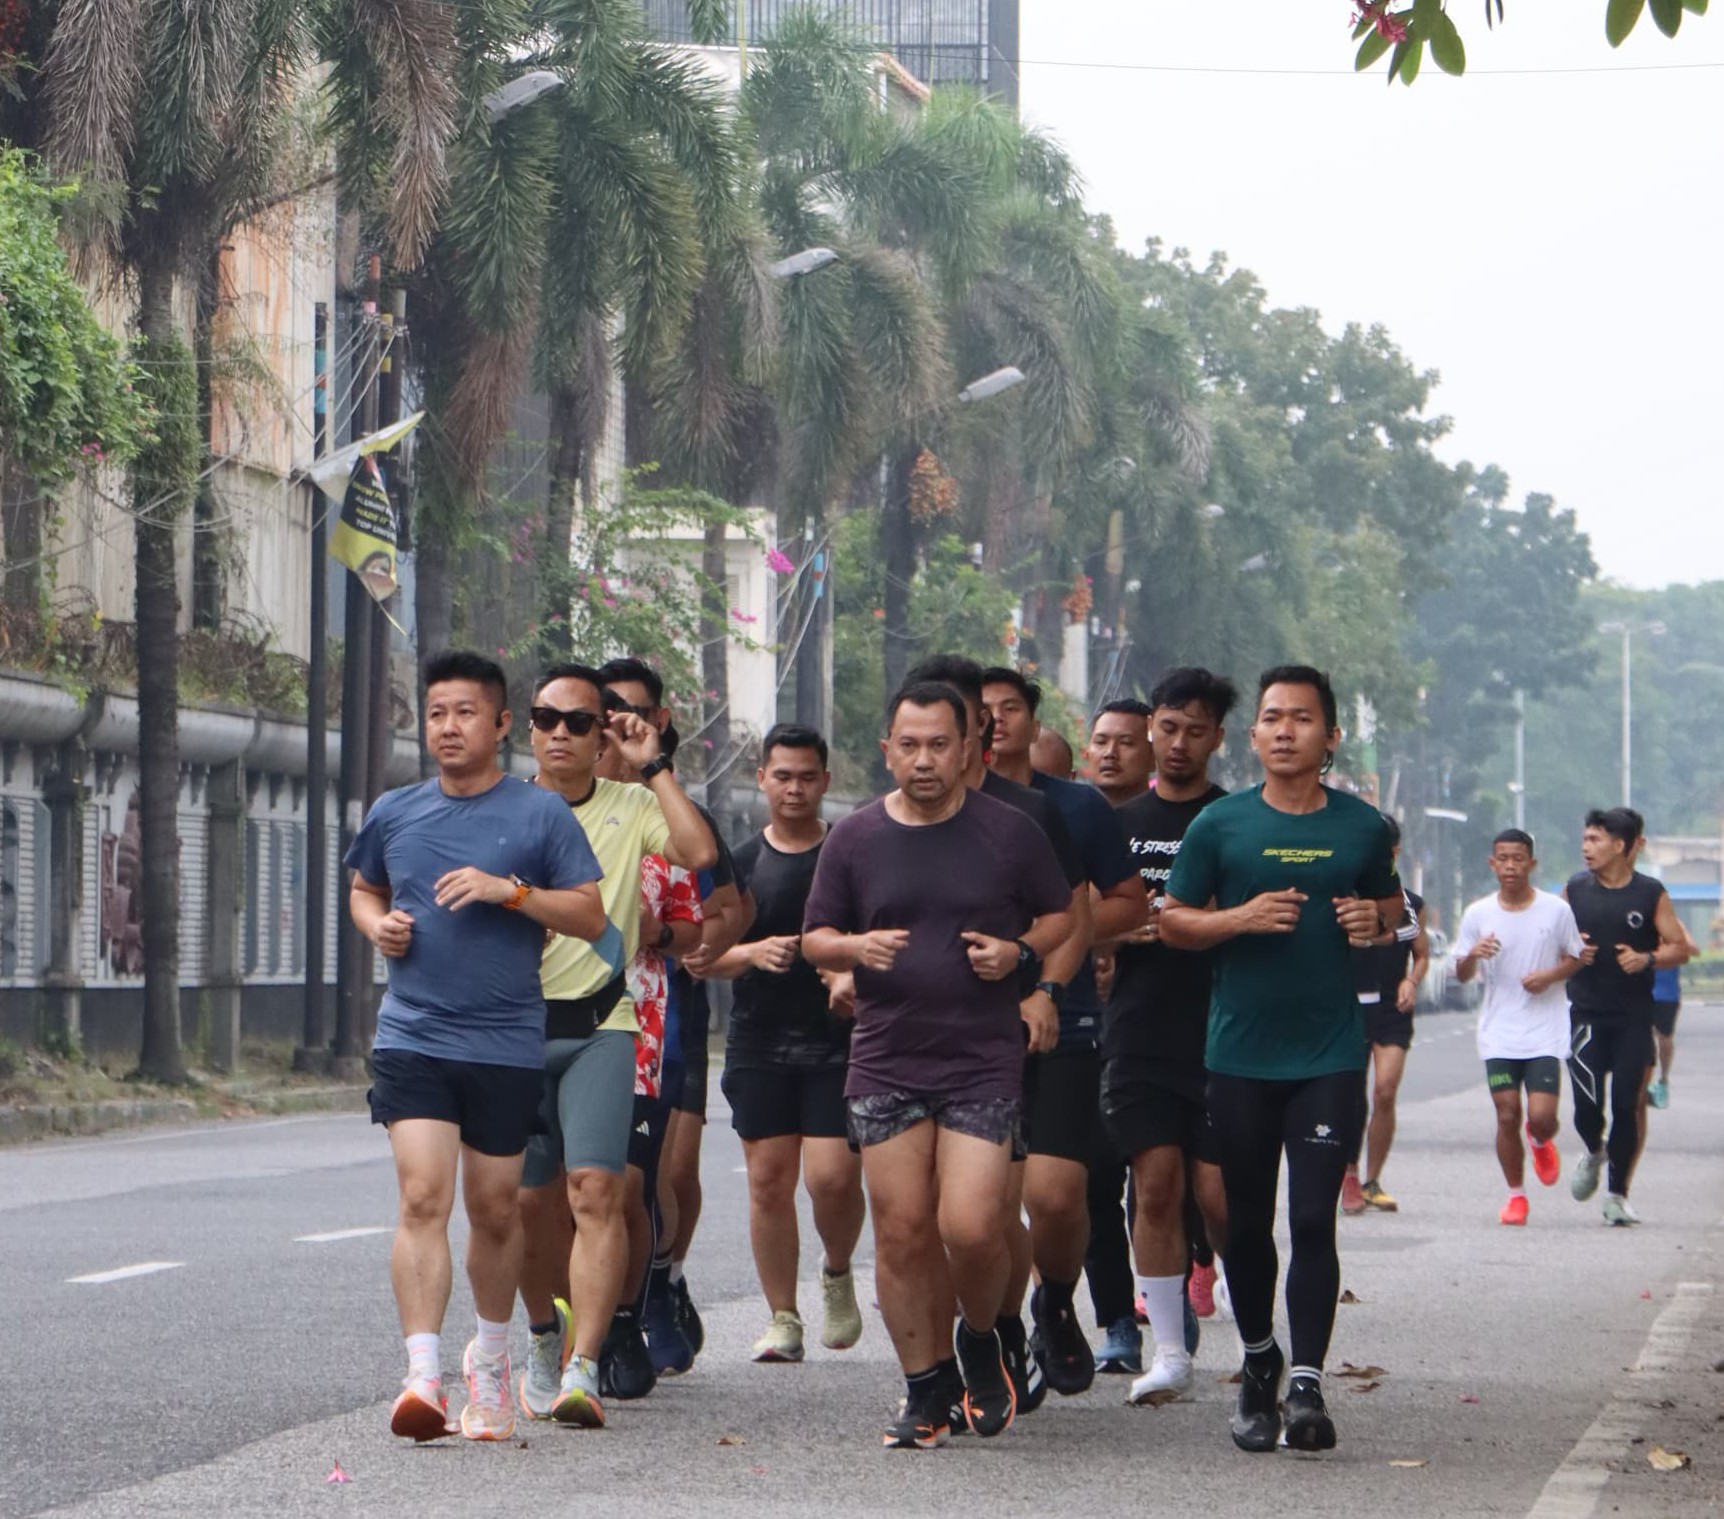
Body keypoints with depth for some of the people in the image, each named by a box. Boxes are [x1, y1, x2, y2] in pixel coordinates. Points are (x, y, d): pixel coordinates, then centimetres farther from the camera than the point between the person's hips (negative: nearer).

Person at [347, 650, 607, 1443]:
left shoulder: (540, 815, 0)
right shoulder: (394, 813, 9)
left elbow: (591, 915, -1)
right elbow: (363, 889, 26)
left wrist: (509, 890, -15)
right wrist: (378, 924, 3)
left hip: (506, 1043, -1)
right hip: (412, 1038, 1)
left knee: (494, 1209, 9)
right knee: (422, 1198, -14)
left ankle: (489, 1357, 32)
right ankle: (423, 1376, -20)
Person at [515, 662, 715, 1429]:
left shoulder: (632, 809, 4)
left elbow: (699, 852, -14)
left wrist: (653, 766, -10)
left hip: (601, 1026, -2)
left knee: (595, 1190, -16)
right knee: (530, 1201, 7)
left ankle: (583, 1369, -21)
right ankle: (547, 1333, 33)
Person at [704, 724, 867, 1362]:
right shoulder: (741, 863, 9)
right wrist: (752, 953, -13)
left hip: (837, 1043, -2)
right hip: (759, 1044, 2)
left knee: (833, 1177, -12)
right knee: (769, 1179, 0)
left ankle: (838, 1273, 18)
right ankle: (782, 1319, 9)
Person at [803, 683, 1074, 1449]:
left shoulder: (1011, 833, 2)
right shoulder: (854, 838, 7)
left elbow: (1062, 916, 12)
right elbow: (815, 939, 11)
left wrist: (1020, 952, -8)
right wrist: (856, 947, -11)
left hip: (984, 1062, -2)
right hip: (885, 1062, 2)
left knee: (970, 1228, -12)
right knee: (901, 1234, 1)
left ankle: (980, 1341, 17)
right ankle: (927, 1388, 14)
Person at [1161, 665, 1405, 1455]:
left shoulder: (1361, 826, 5)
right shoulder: (1220, 824, 1)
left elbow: (1391, 900, 21)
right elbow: (1170, 919, 5)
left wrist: (1375, 918, -3)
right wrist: (1241, 918, -13)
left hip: (1330, 1053, -1)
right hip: (1240, 1052, 1)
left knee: (1314, 1219, -9)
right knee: (1247, 1220, 10)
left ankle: (1306, 1383, -8)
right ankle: (1258, 1358, 31)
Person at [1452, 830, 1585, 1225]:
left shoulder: (1557, 910, -2)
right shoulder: (1477, 915, 2)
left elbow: (1576, 958, 9)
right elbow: (1462, 974, 7)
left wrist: (1551, 975, -11)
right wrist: (1473, 955, -16)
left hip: (1546, 1033, -1)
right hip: (1498, 1033, 1)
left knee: (1541, 1116, -10)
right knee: (1507, 1116, -2)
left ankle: (1541, 1141, 27)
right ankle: (1516, 1195, 15)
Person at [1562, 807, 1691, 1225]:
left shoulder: (1651, 894, -1)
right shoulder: (1576, 888, 4)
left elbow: (1680, 948, 1)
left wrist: (1647, 959, -18)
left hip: (1633, 1017, -1)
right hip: (1585, 1013, 1)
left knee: (1627, 1105, -2)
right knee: (1587, 1103, -8)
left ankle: (1617, 1194, 10)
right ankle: (1594, 1153, 26)